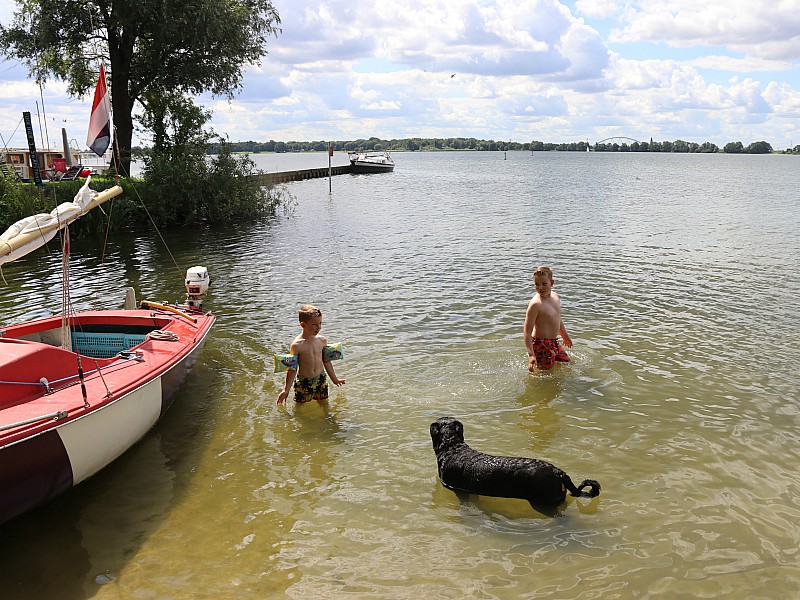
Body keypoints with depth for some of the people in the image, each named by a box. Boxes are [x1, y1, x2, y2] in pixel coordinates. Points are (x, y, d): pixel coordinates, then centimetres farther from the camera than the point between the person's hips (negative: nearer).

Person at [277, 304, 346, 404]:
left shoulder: (322, 340, -3)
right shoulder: (297, 345, -17)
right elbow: (292, 368, -11)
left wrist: (335, 380, 19)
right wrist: (286, 390, -8)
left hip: (321, 379, 4)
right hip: (303, 382, -4)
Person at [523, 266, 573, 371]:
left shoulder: (555, 296, 3)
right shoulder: (535, 304, -23)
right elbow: (527, 331, -23)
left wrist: (565, 337, 33)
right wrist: (531, 355, -30)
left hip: (554, 342, 9)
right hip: (541, 345, -9)